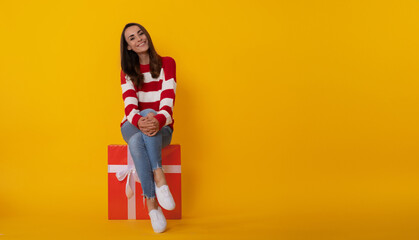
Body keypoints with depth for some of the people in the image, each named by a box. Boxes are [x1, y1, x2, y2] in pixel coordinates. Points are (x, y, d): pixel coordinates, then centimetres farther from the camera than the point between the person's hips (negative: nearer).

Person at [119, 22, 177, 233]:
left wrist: (158, 120, -36)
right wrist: (139, 122, -35)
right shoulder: (127, 71, 6)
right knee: (137, 141, -38)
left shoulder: (166, 64, 1)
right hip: (132, 127, 1)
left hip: (161, 129, -1)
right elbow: (130, 105, -10)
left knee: (151, 116, -39)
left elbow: (168, 101, -12)